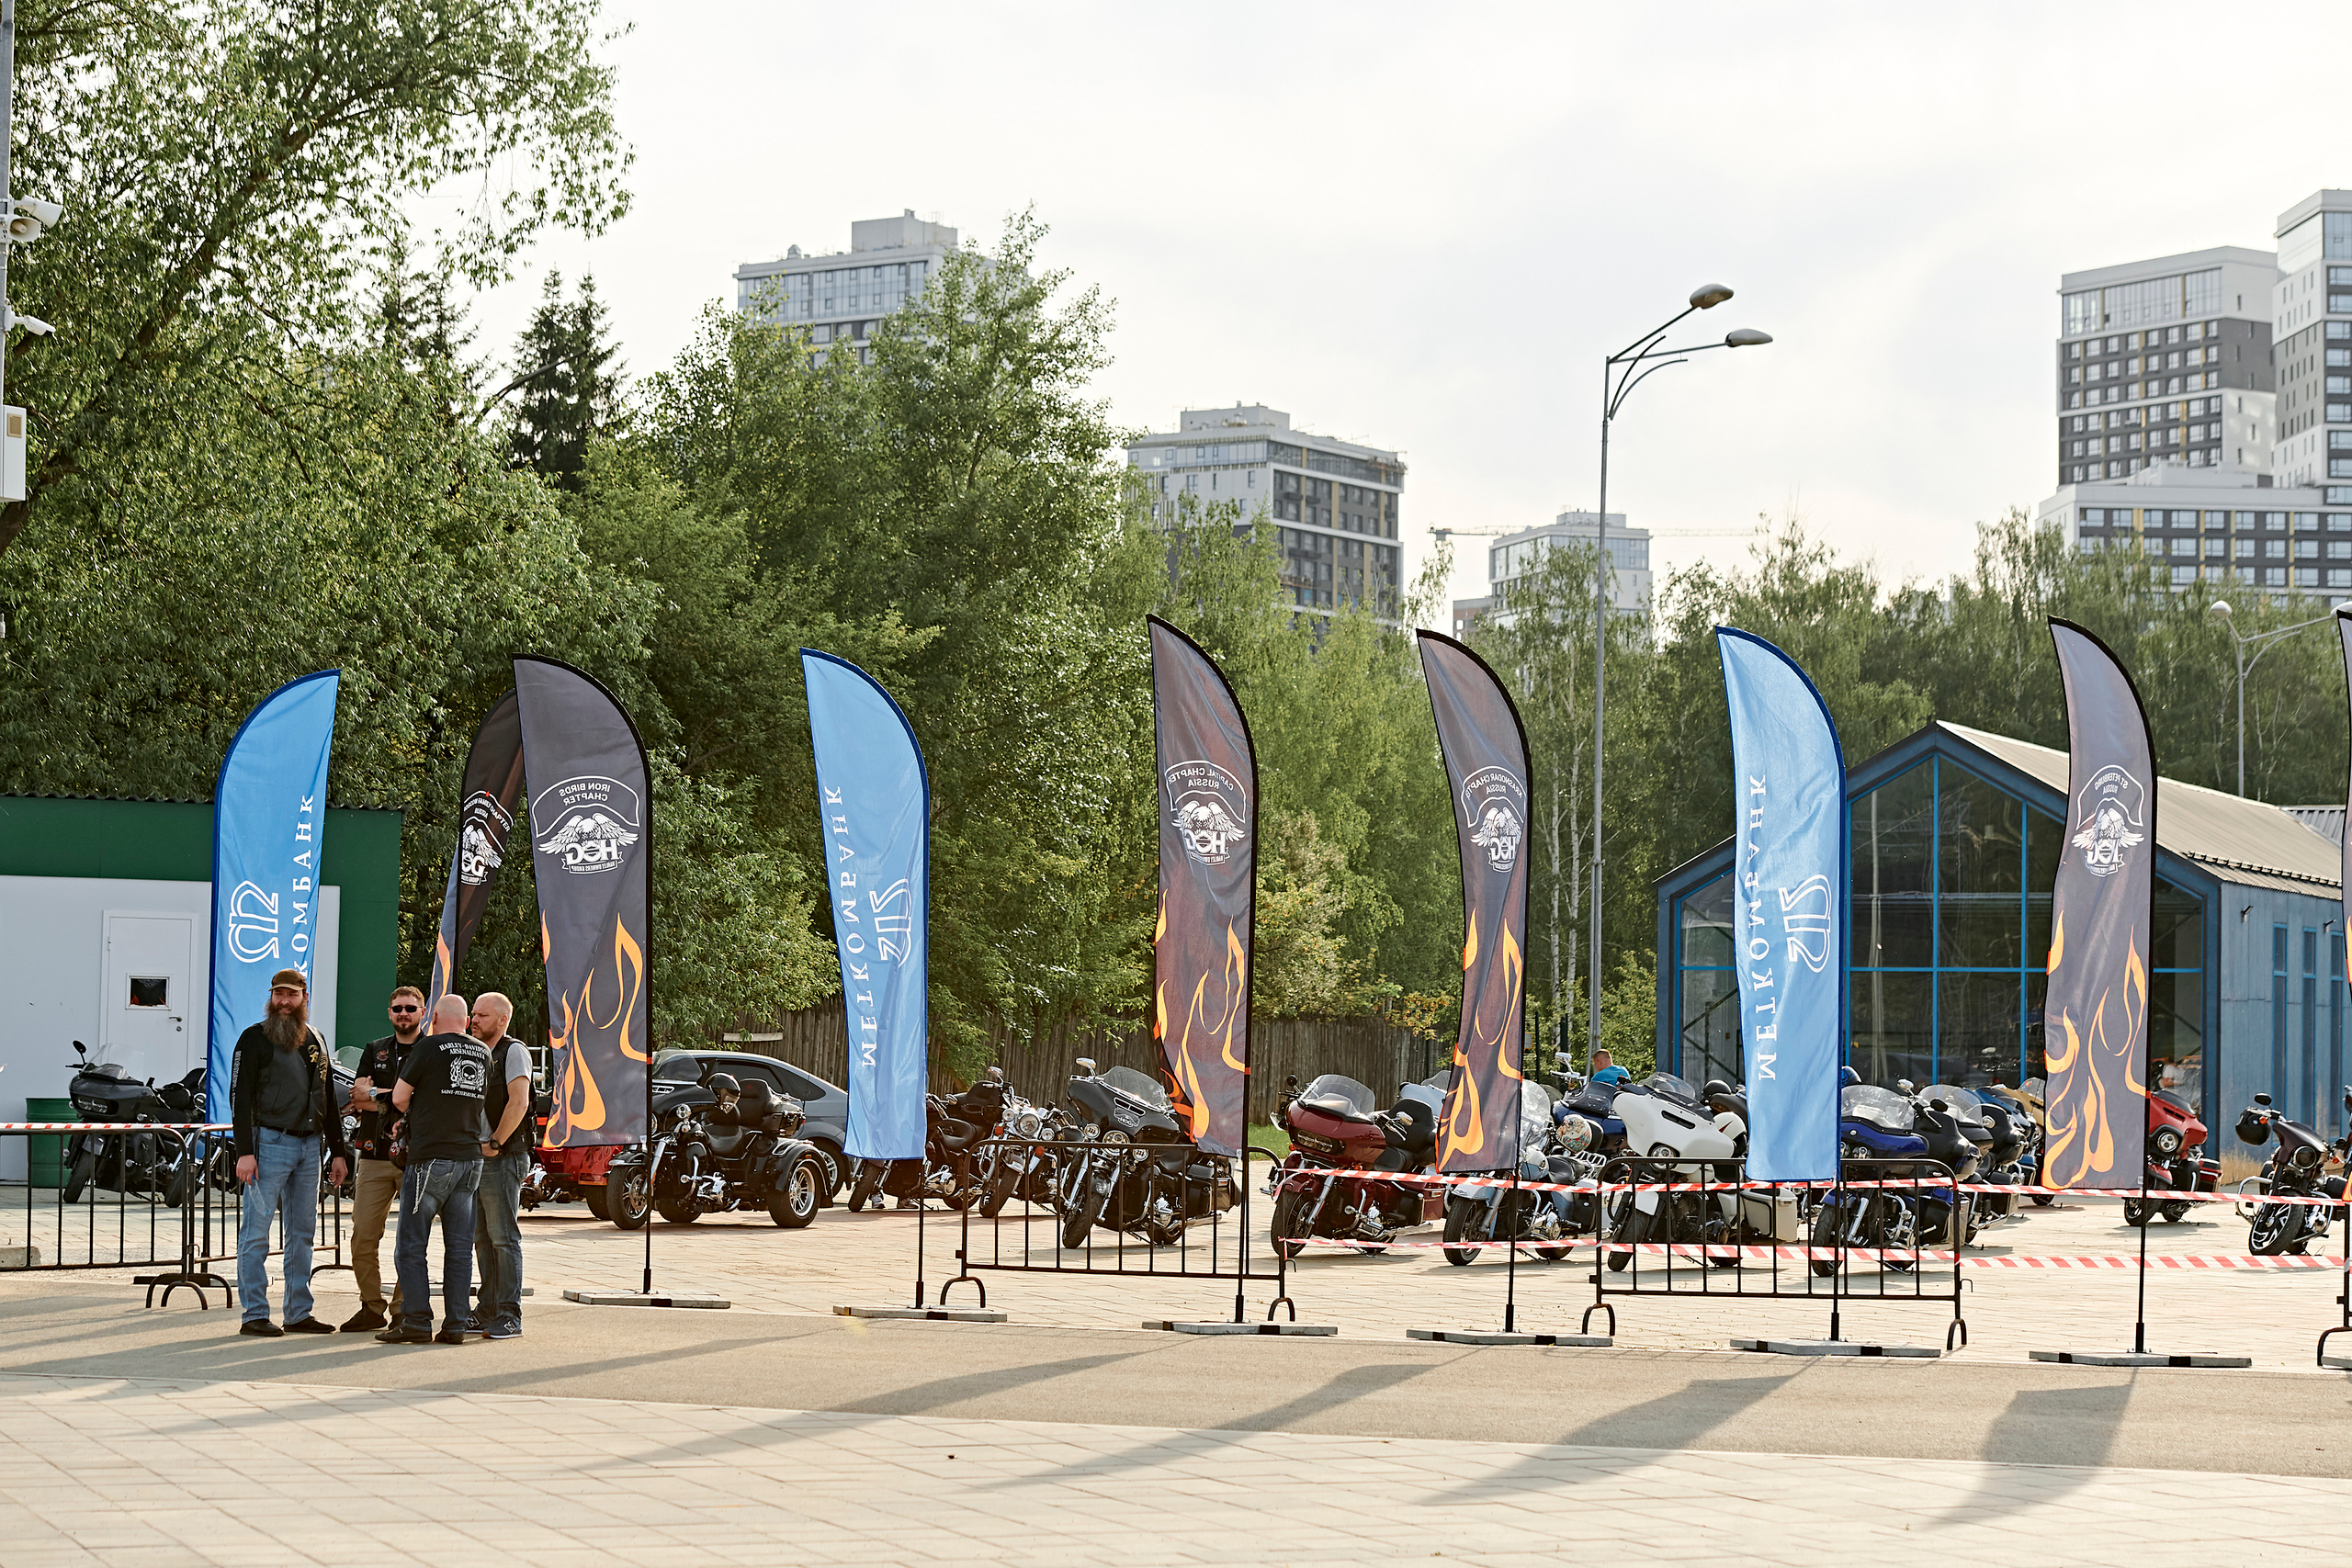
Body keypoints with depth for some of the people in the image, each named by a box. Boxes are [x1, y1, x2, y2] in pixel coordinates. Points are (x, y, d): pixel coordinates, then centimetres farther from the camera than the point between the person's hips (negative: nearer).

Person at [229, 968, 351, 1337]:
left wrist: (338, 1151, 17)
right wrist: (245, 1151, -18)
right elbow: (240, 1098, -9)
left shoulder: (315, 1041, 16)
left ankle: (299, 1313, 13)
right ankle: (254, 1315, -6)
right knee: (257, 1230, -7)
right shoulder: (255, 1039, -2)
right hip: (269, 1142, -6)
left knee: (303, 1233, 8)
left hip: (309, 1144, 6)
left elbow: (328, 1100, 22)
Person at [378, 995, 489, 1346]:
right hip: (470, 1157, 6)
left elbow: (399, 1097, -4)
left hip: (431, 1157, -6)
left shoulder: (429, 1047, -8)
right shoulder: (482, 1054, 9)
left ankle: (417, 1322, -4)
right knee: (460, 1247, 7)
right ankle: (455, 1325, 5)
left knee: (411, 1246, 1)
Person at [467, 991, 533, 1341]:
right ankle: (488, 1310, 13)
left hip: (502, 1158, -8)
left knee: (503, 1238, -9)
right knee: (482, 1238, 9)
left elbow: (518, 1103, -17)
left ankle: (509, 1316, -9)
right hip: (474, 1157, 8)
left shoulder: (513, 1052, -6)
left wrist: (494, 1143, -16)